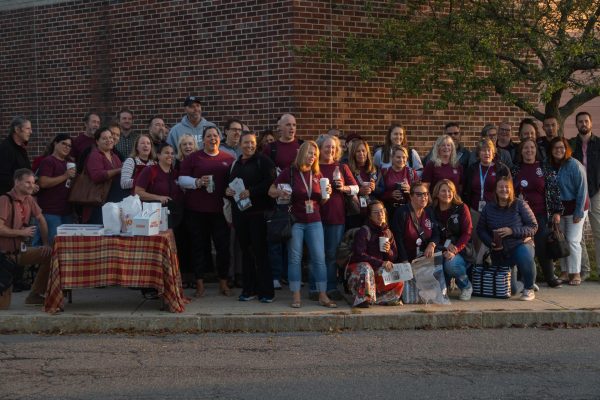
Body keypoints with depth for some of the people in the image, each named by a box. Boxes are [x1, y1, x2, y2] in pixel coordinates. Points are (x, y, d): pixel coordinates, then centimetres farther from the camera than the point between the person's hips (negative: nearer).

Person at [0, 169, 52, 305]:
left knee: (51, 254, 0)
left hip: (21, 250, 8)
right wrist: (22, 232, -17)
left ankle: (35, 295, 7)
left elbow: (41, 220, 15)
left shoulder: (29, 200, 7)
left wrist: (46, 243, 5)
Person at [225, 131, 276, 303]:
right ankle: (249, 289, 17)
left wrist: (251, 192, -20)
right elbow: (229, 183, 24)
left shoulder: (263, 161, -3)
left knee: (259, 250, -6)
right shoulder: (235, 164, 17)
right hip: (240, 211, 6)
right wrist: (227, 191, 1)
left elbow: (270, 182, -14)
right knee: (246, 251, 10)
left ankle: (266, 291, 0)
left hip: (258, 211, -6)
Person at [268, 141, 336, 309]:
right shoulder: (289, 172, -5)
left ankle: (323, 296, 6)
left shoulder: (317, 174, 8)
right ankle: (296, 297, 8)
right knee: (295, 258, 2)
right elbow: (271, 191, 1)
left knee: (319, 258, 0)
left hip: (314, 222, 3)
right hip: (295, 221, -3)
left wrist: (326, 194, -6)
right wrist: (280, 192, -19)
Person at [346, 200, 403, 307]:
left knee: (399, 282, -15)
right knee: (365, 268, -39)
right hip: (358, 268, -6)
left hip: (378, 271, 6)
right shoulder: (363, 232, -13)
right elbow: (359, 255, -21)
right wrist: (381, 263, -26)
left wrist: (388, 251, -14)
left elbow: (394, 257, 11)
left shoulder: (388, 233, 7)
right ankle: (363, 299, -28)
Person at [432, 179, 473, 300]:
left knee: (451, 264, -34)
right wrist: (444, 249, -16)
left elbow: (467, 233, -7)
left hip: (460, 251, -2)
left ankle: (466, 287, -2)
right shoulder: (433, 211, 6)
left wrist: (455, 250, -21)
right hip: (442, 251, 2)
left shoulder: (461, 208, -1)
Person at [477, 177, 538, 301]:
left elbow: (533, 227, -10)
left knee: (524, 256, -41)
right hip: (499, 252, 3)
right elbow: (480, 230, 8)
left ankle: (529, 289, -14)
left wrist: (512, 231, -21)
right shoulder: (488, 208, 1)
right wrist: (490, 243, -12)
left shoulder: (520, 204, -7)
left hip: (521, 245, -3)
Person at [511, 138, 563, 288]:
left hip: (541, 214, -2)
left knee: (543, 246, -4)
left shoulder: (545, 168, 2)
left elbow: (554, 190, 1)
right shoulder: (515, 169, 7)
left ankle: (550, 277, 7)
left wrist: (557, 212, -4)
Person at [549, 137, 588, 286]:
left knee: (573, 240, -6)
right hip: (559, 208, 5)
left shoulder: (574, 165, -15)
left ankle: (576, 273, 3)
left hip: (574, 207, -5)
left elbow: (582, 189, -14)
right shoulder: (551, 166, 1)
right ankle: (564, 272, 15)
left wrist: (578, 212, -16)